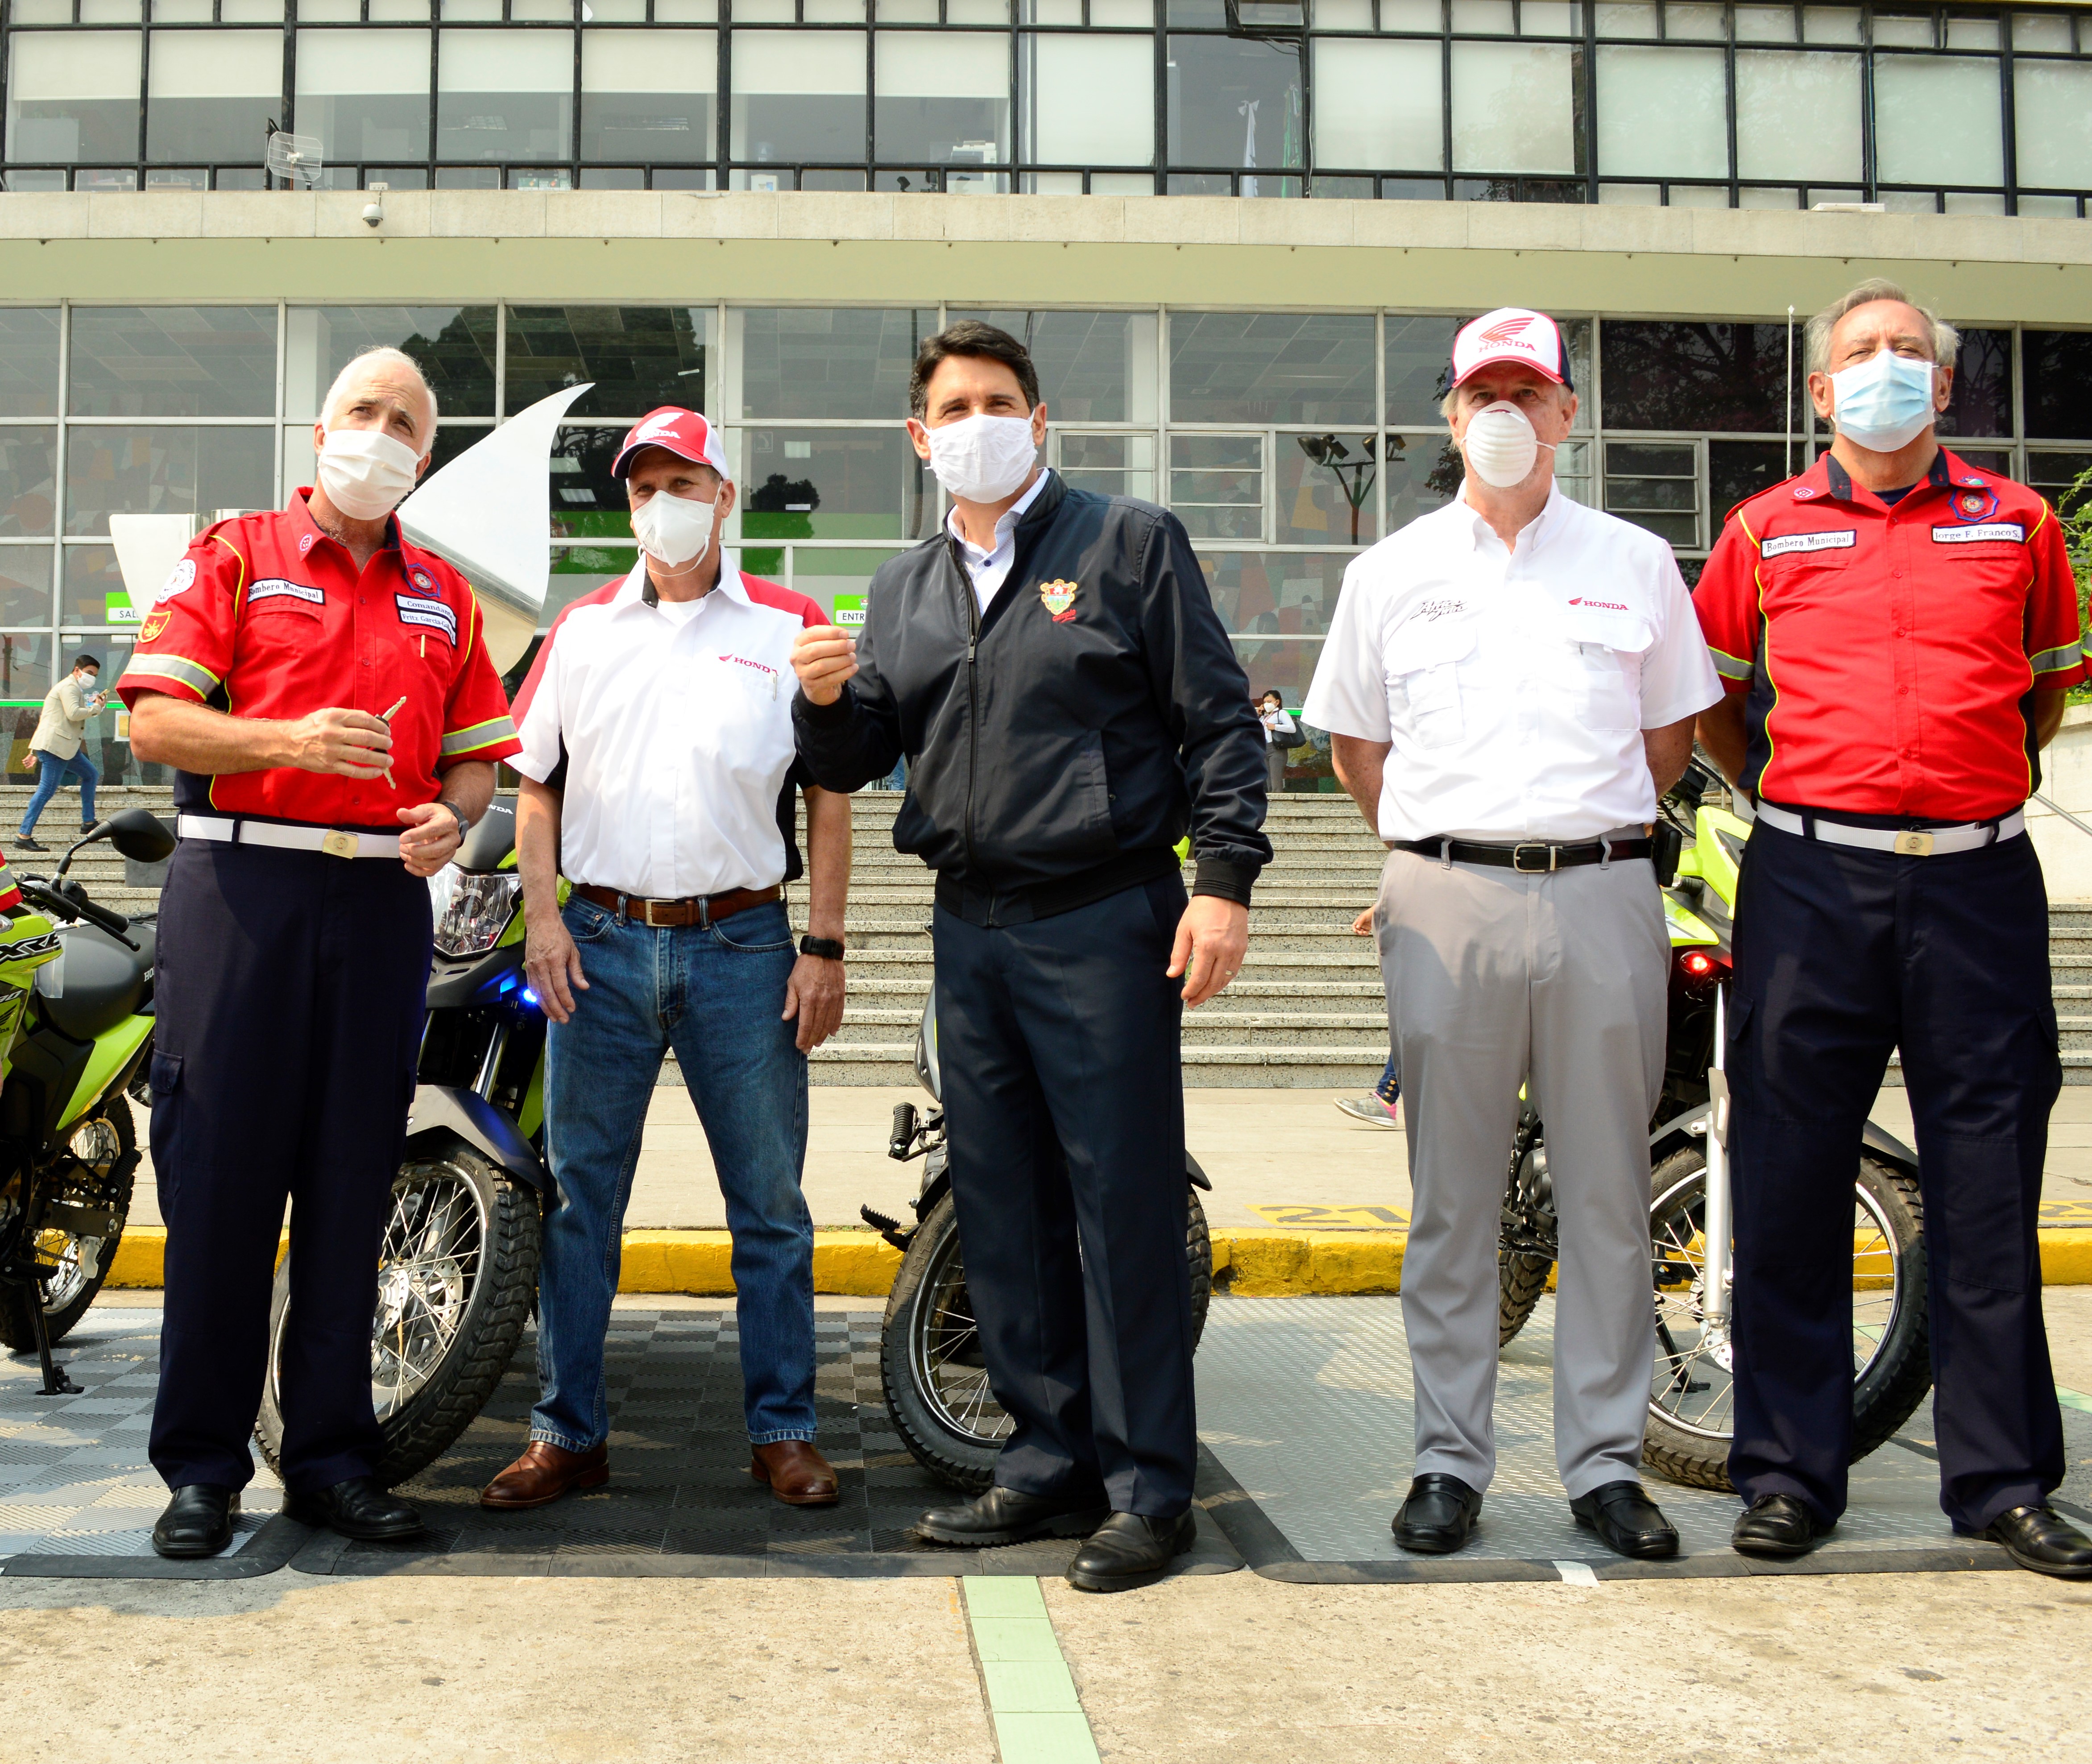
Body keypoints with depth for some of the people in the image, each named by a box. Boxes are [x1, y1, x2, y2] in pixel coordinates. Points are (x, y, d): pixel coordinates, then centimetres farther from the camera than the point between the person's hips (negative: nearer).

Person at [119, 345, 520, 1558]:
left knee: (352, 1182, 6)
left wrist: (452, 817, -6)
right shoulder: (235, 556, 6)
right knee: (221, 1173, -1)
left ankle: (334, 1456, 14)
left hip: (386, 900, 3)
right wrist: (287, 740, -19)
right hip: (242, 881, -3)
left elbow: (479, 755, 16)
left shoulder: (445, 595, 17)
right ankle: (203, 1462, 9)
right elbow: (154, 720, -3)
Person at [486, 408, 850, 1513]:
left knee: (770, 1204, 4)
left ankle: (783, 1431, 16)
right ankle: (568, 1432, 16)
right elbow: (536, 784, 13)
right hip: (601, 944, 2)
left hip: (744, 946, -2)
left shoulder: (788, 627, 5)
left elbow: (828, 795, 4)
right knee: (579, 1201, 6)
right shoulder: (581, 631, 12)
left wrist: (825, 946, -3)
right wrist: (542, 918, 0)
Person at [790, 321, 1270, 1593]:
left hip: (1106, 923, -6)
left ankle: (1149, 1488, 6)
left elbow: (1220, 721, -2)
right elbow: (858, 761, 18)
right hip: (971, 928, 6)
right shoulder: (906, 587, 18)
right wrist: (826, 702, -4)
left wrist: (1225, 880, -12)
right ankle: (1052, 1464, 21)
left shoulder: (1131, 544, 3)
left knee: (1126, 1204, -4)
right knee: (1003, 1210, 9)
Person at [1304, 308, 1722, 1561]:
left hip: (1604, 901, 1)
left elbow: (1672, 731, 17)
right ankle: (1451, 1460, 13)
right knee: (1452, 1196, 3)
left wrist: (1596, 837, 10)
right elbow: (1356, 744, 17)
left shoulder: (1635, 562, 10)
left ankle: (1607, 1460, 16)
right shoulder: (1392, 571, 10)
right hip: (1448, 904, 0)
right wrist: (1433, 854, 10)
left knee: (1608, 1193, 5)